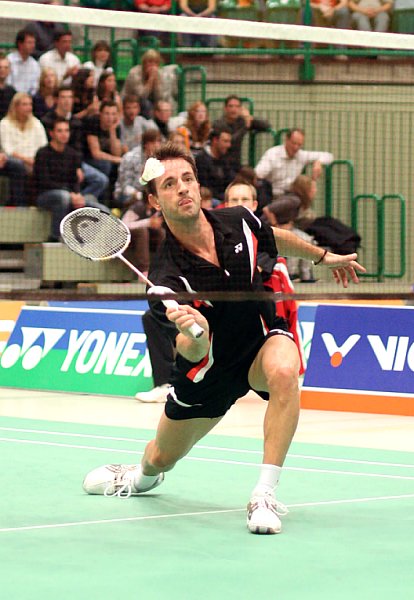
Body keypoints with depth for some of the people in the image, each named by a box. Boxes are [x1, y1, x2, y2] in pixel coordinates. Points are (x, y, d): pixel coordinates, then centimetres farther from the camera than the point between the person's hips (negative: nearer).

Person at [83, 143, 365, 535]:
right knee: (162, 458, 17)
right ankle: (143, 476, 59)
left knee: (284, 371, -37)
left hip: (262, 339, 1)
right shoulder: (166, 277, -29)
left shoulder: (238, 222, -17)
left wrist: (322, 256, 23)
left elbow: (275, 238, 10)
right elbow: (195, 353, -40)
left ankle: (265, 495, -34)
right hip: (210, 366, -1)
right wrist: (192, 334, -63)